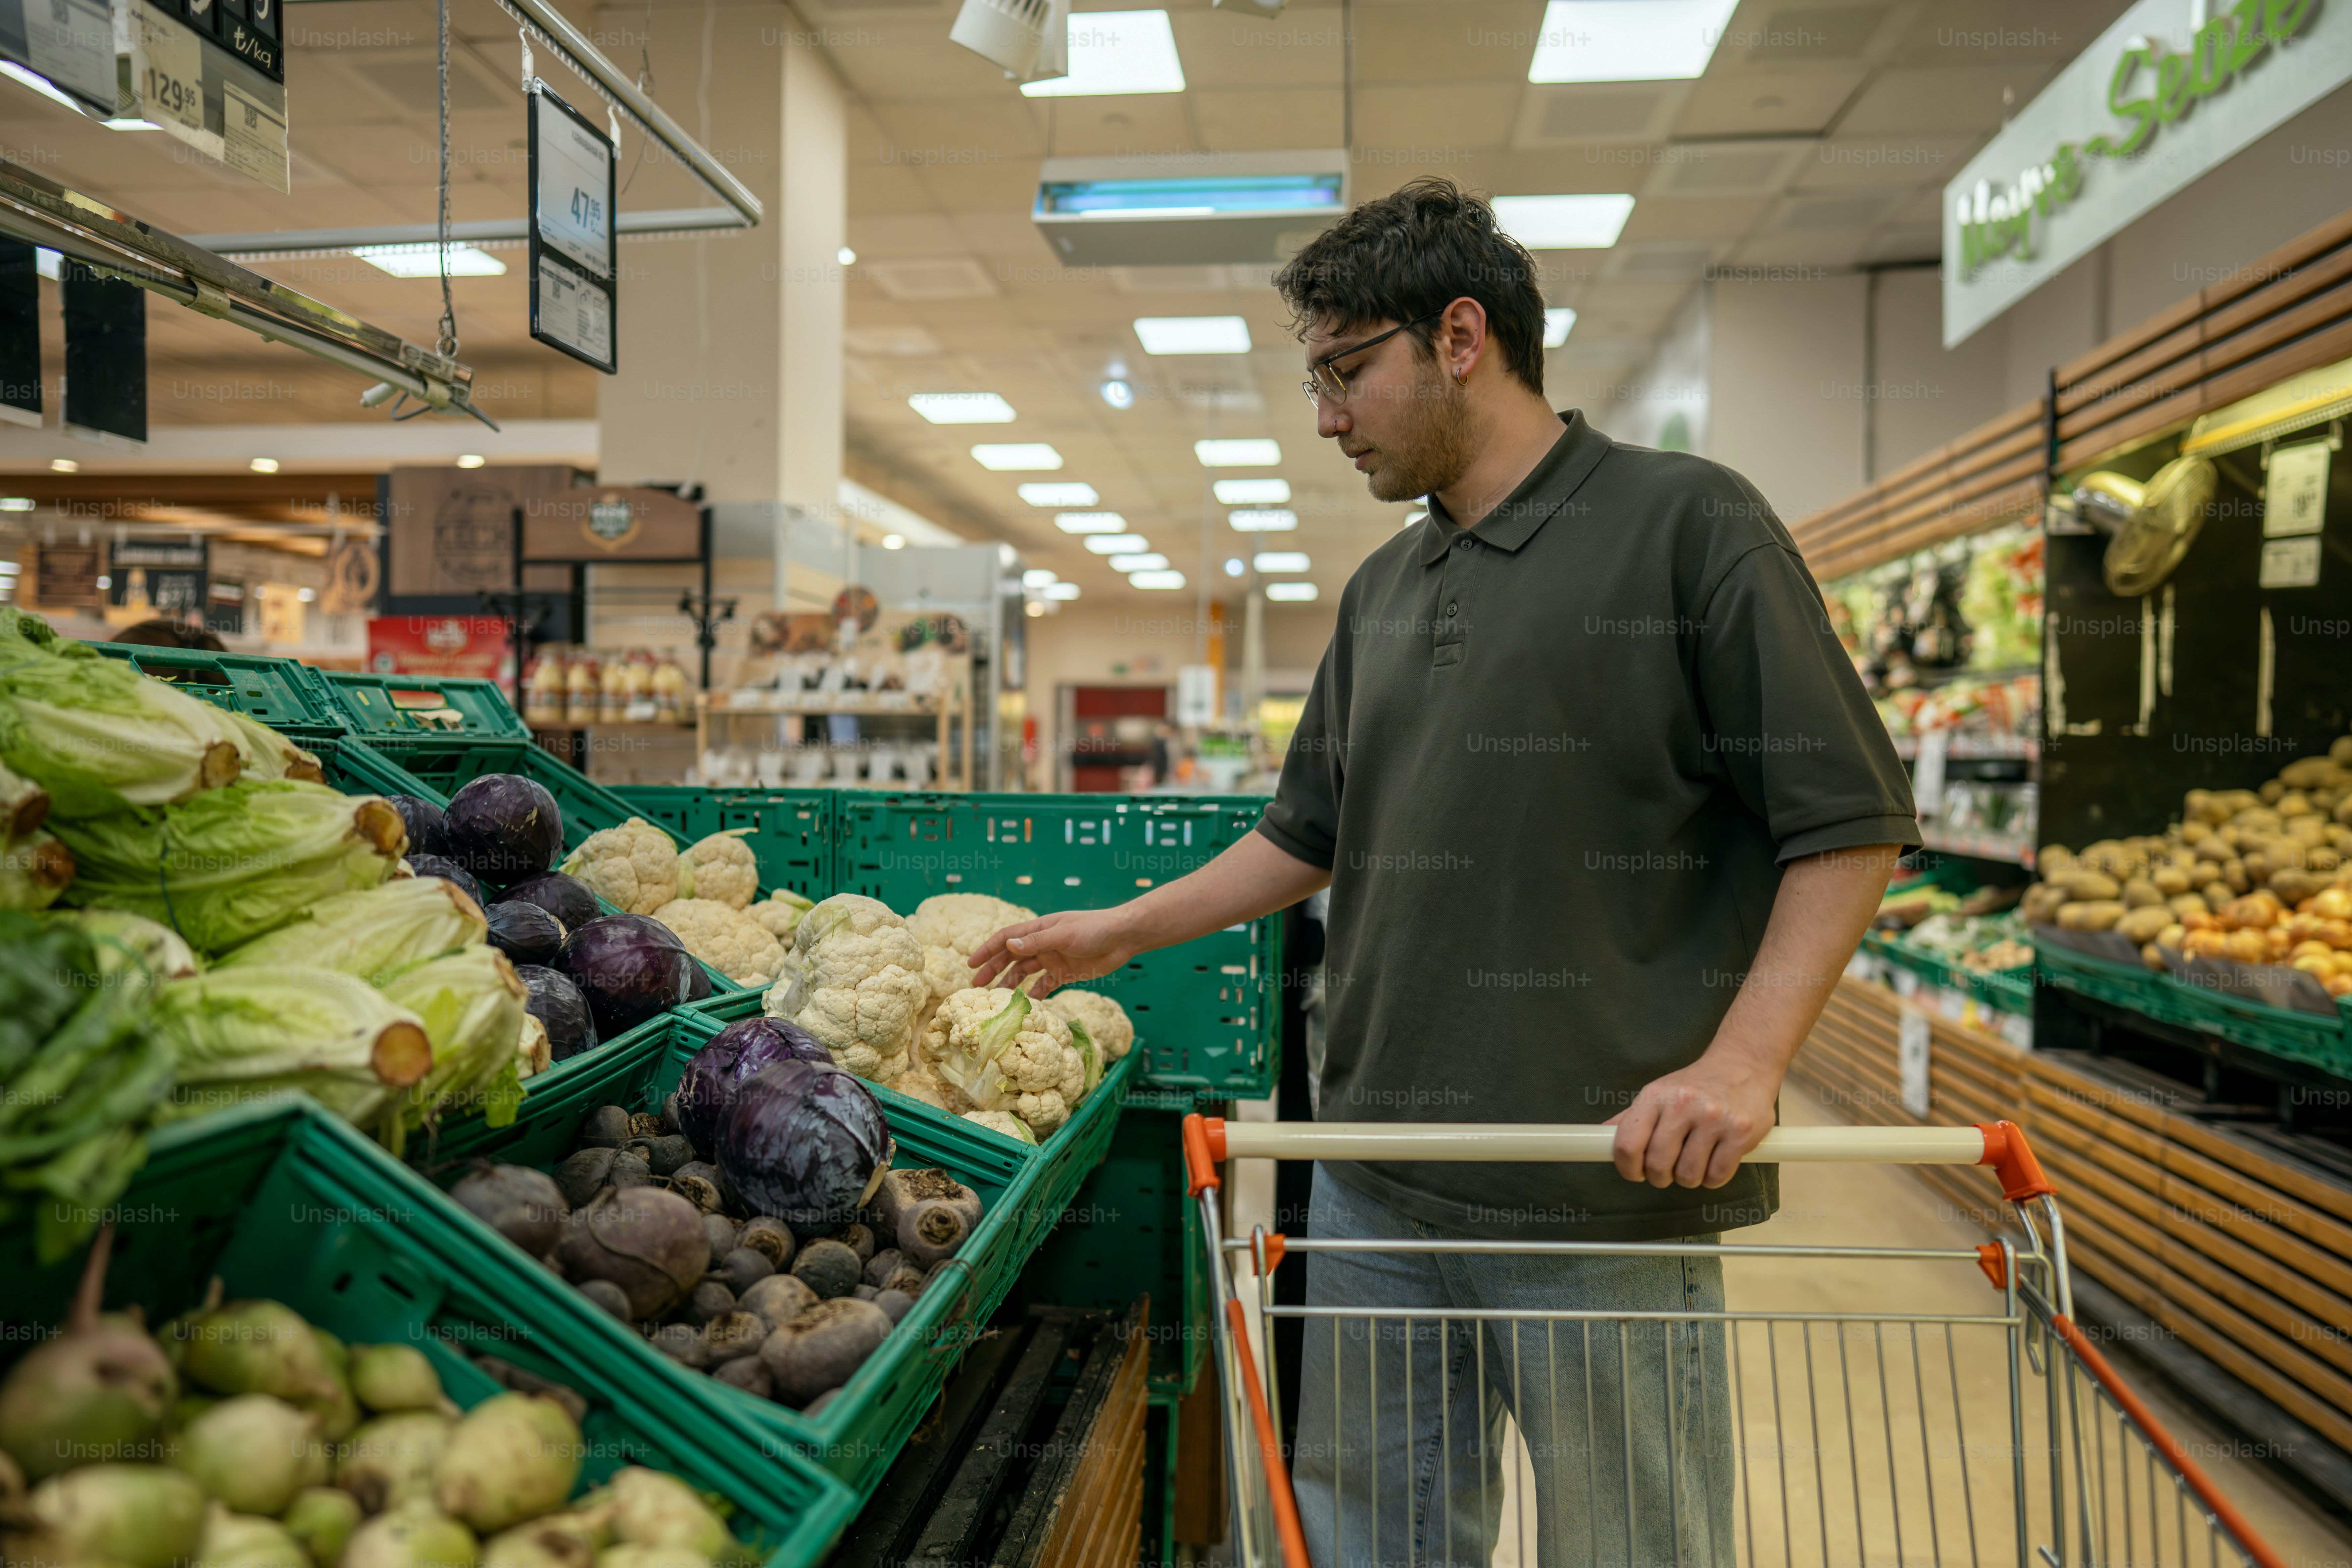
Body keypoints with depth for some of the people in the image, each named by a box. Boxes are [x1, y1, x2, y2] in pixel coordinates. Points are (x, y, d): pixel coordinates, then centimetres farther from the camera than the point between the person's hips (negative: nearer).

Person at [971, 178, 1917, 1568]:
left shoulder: (1687, 523, -5)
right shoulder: (1384, 592, 15)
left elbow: (1850, 821, -8)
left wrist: (1743, 1061, -19)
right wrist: (1122, 931, 18)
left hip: (1612, 1193, -6)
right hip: (1376, 1184, 7)